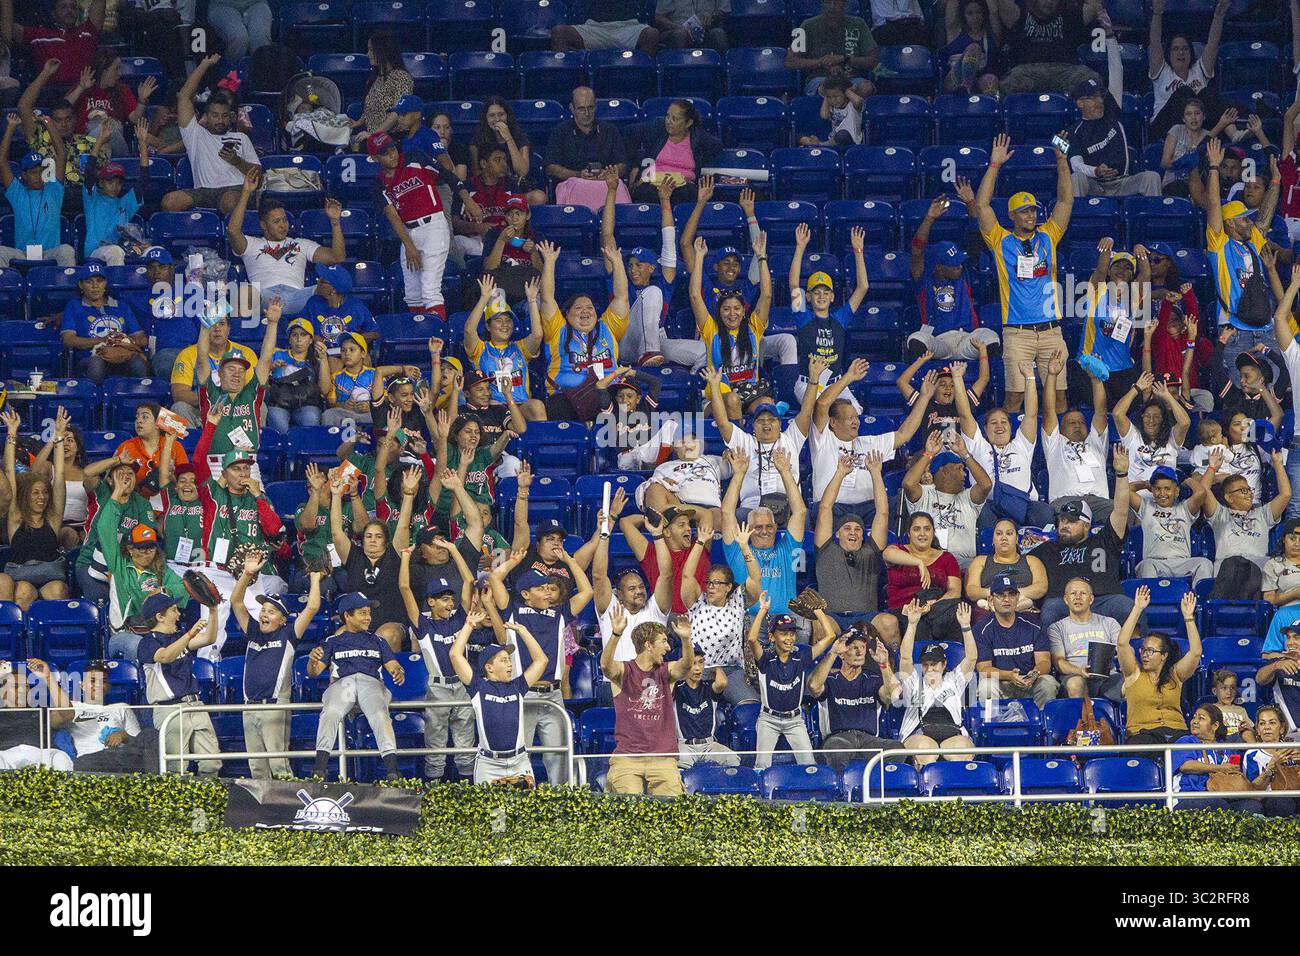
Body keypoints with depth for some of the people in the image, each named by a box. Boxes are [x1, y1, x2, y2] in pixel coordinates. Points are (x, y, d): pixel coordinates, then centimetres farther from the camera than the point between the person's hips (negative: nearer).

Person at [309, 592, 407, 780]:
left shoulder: (377, 640, 31)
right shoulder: (334, 641, 26)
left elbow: (392, 665, 20)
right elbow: (314, 672, 16)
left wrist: (398, 672, -6)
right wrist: (313, 661, -9)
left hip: (371, 682, 1)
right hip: (341, 683, -1)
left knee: (380, 716, -32)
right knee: (330, 713, -34)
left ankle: (393, 772, -47)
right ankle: (320, 770, -46)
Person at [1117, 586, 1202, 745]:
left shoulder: (1175, 675, 15)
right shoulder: (1135, 673, 12)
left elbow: (1195, 652, 2)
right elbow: (1122, 643, 0)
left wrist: (1188, 617, -1)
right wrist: (1137, 609, -1)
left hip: (1176, 732, 1)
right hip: (1141, 732, -1)